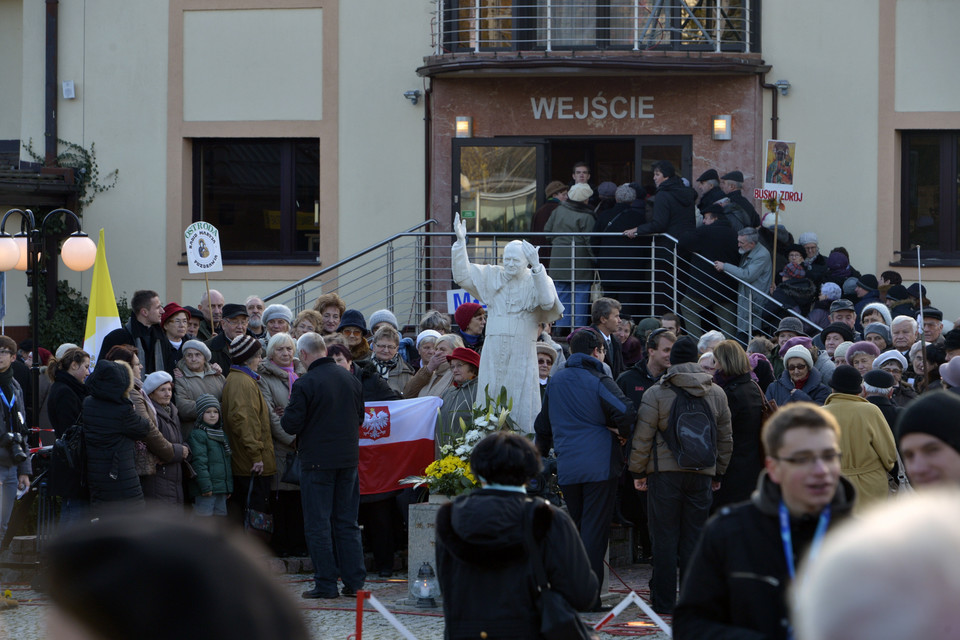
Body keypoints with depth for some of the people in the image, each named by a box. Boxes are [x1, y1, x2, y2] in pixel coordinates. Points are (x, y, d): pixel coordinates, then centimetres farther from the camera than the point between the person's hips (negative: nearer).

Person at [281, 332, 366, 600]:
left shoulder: (305, 384, -14)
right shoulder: (351, 380, 5)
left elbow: (291, 424, -13)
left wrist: (285, 418, 9)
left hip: (317, 461, -6)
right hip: (349, 458, 6)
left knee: (318, 524, 1)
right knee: (347, 522, 12)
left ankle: (325, 584, 0)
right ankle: (354, 581, 11)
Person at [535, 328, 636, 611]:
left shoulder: (555, 382, 11)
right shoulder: (599, 382, -8)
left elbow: (543, 425, 22)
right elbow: (626, 413, -20)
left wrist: (543, 450, 38)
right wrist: (621, 433, 1)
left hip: (566, 468, 5)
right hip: (600, 466, -5)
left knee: (575, 527, 15)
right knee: (595, 531, -4)